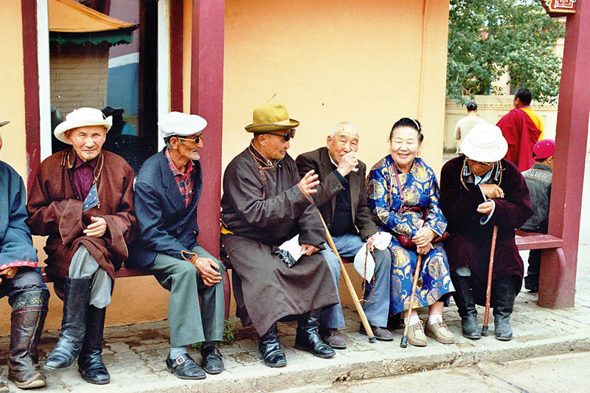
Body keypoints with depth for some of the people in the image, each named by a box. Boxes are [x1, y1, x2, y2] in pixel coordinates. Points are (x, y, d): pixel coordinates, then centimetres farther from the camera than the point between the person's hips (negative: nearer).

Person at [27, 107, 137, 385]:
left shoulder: (120, 168, 10)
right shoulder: (49, 167, 8)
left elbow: (129, 218, 7)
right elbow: (33, 218, 5)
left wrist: (107, 224, -14)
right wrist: (69, 210, -10)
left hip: (107, 245, 1)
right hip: (64, 246, -1)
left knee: (89, 251, -35)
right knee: (97, 269, -34)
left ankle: (71, 337, -24)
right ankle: (91, 353, -26)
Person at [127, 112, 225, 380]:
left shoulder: (194, 167, 1)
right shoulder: (149, 177, -20)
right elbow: (150, 233, -21)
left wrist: (193, 250, -3)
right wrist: (191, 258, -28)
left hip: (183, 242, 6)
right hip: (150, 248, -6)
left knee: (215, 268, -22)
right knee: (185, 271, -32)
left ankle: (210, 346, -12)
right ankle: (178, 355, -26)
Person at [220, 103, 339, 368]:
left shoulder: (286, 163, 7)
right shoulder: (240, 168, -16)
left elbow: (307, 205, 5)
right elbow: (255, 213, -29)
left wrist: (311, 238, -11)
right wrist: (296, 194, -34)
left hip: (280, 239, 7)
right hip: (243, 239, -6)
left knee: (316, 261, -12)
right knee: (266, 271, -32)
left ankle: (308, 332, -4)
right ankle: (268, 340, -19)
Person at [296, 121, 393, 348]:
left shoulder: (359, 168, 11)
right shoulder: (309, 161, -10)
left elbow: (362, 207, 16)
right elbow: (311, 200, -24)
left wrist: (370, 233, -2)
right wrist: (340, 173, -23)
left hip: (345, 237, 7)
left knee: (382, 252, -10)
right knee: (330, 260, -34)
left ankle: (374, 320, 2)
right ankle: (329, 327, -16)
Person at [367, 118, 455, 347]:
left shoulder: (426, 172, 9)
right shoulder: (380, 172, -4)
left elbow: (436, 208, 5)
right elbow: (380, 212, -11)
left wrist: (430, 231, -18)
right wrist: (413, 233, -20)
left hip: (423, 232, 4)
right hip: (390, 233, -3)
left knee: (438, 256, -24)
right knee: (403, 258, -31)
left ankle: (435, 319, -20)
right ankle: (412, 321, -27)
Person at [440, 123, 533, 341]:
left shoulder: (509, 172, -3)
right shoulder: (452, 169, -8)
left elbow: (523, 212, -7)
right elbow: (450, 213, -15)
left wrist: (496, 207, -26)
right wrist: (479, 193, -22)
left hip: (496, 233, 1)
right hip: (462, 234, -1)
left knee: (508, 256, -27)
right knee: (461, 254, -31)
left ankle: (502, 316, -5)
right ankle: (468, 315, -12)